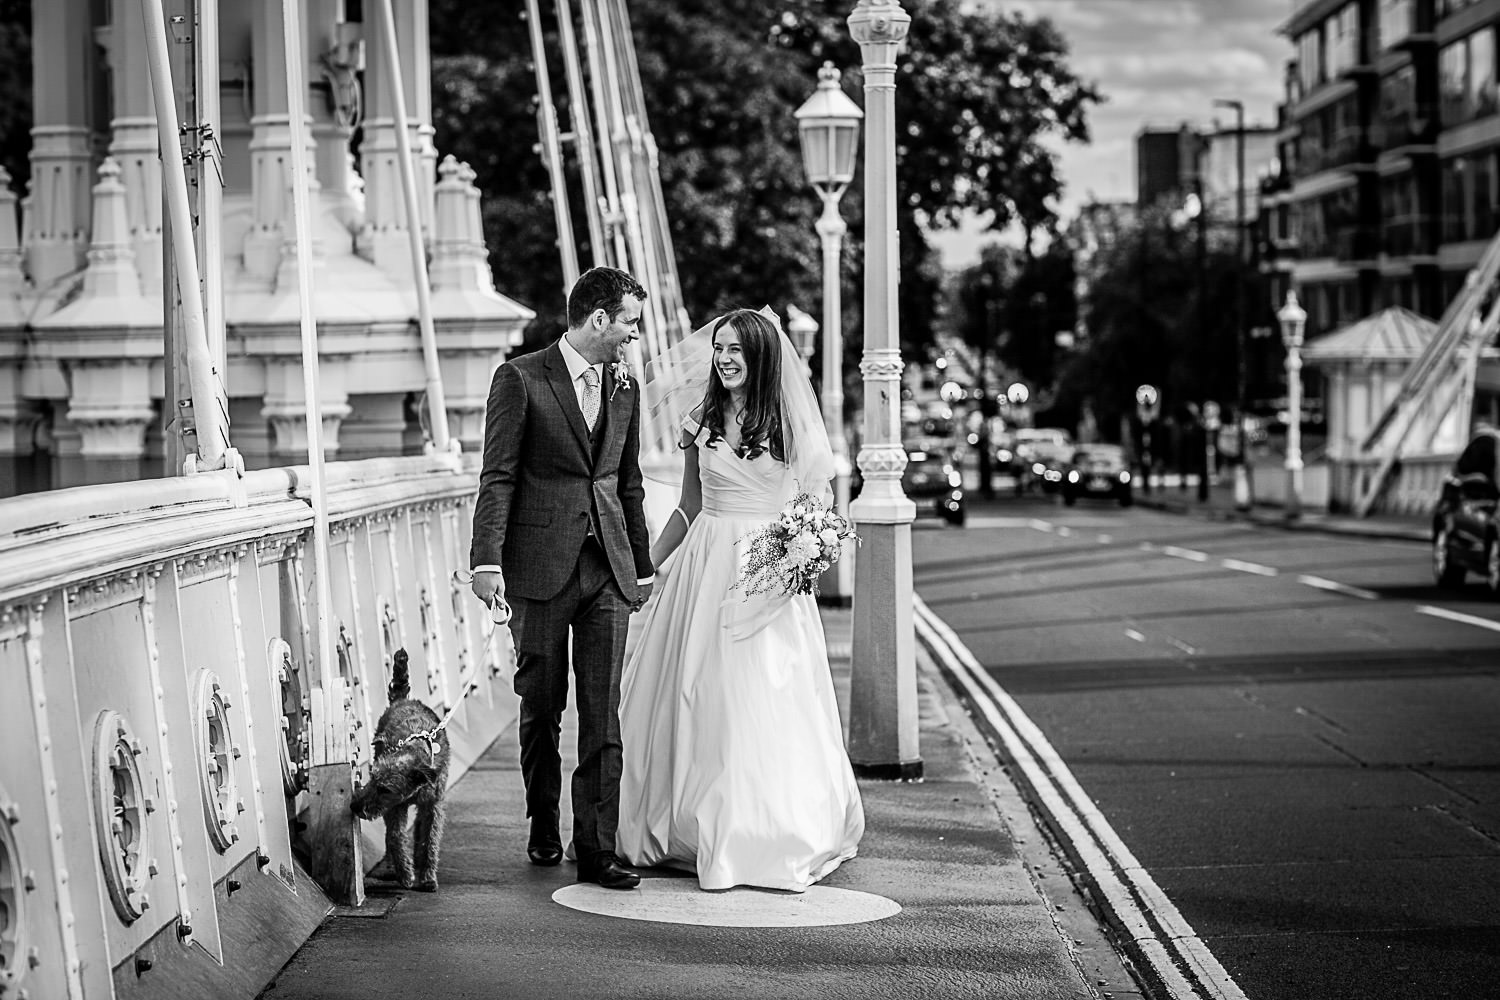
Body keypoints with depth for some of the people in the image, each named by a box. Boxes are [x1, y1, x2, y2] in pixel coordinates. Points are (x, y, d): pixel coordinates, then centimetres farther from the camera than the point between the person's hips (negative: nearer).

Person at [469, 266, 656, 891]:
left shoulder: (625, 388, 13)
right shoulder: (521, 379, -4)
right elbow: (498, 477, -7)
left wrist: (643, 566, 20)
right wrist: (488, 560, -14)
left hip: (608, 568, 4)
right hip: (541, 566, -4)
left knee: (603, 715, -3)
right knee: (541, 709, 7)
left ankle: (596, 850, -2)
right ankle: (543, 825, 26)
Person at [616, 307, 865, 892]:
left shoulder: (789, 424, -1)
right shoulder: (701, 422, 6)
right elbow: (689, 507, 14)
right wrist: (645, 563, 11)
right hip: (705, 569, 3)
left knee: (762, 706, -2)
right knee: (696, 700, 4)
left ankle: (764, 836, 8)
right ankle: (691, 828, 15)